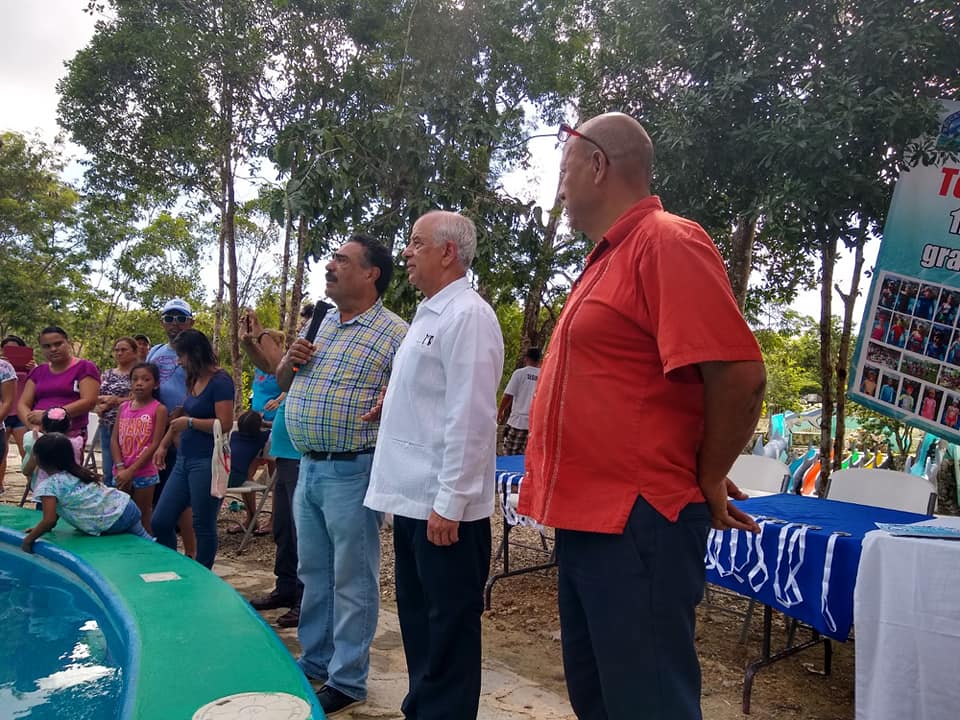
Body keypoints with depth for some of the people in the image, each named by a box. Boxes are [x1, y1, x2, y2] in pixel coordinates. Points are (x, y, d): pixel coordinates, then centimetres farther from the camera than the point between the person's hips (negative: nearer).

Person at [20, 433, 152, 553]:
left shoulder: (47, 485, -9)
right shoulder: (75, 472, 14)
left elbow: (49, 520, -16)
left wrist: (28, 539, -3)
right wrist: (39, 528, 29)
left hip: (112, 525, -8)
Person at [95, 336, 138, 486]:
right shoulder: (107, 375, 17)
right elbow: (94, 400, 17)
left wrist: (116, 400, -12)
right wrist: (100, 407, -4)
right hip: (107, 428, 6)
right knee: (108, 474, 11)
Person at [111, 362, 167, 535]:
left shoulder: (159, 409, -6)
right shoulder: (123, 407, 8)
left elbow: (155, 444, -11)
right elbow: (114, 439, 4)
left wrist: (130, 471, -13)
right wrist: (120, 468, -9)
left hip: (145, 473, -4)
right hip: (122, 474, 5)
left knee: (143, 520, 3)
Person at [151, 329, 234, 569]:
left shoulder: (220, 381, -13)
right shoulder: (193, 380, 12)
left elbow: (224, 424, -20)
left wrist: (189, 422, -12)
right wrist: (164, 444, 23)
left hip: (207, 462, -9)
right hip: (184, 459, 9)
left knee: (203, 526, 3)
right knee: (160, 522, 8)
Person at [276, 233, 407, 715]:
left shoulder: (394, 334, -10)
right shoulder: (318, 324, 12)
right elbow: (283, 382, 20)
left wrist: (385, 408, -29)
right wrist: (290, 361, 0)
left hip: (352, 472, -7)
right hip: (308, 467, 7)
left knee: (351, 581, 5)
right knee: (313, 574, 19)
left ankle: (347, 680, 19)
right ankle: (315, 660, 35)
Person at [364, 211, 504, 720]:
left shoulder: (467, 315, -15)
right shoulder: (427, 315, 15)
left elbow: (470, 418, -21)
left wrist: (450, 502, -22)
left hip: (442, 506, -10)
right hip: (412, 498, 10)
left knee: (448, 631, 5)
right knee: (417, 619, 21)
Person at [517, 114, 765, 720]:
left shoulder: (666, 242, -14)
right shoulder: (610, 256, 16)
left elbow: (739, 375, -21)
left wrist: (707, 482, -9)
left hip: (636, 522, -10)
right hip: (588, 517, 10)